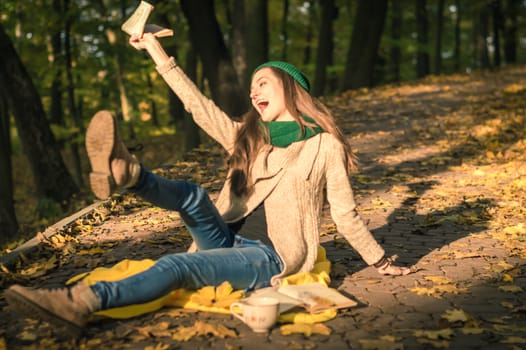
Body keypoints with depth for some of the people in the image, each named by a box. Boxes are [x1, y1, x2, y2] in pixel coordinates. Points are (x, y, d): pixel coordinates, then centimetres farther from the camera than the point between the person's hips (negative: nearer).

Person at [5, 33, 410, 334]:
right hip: (231, 241, 6)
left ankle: (82, 302, -36)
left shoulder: (324, 145, -3)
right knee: (193, 195, -21)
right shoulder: (249, 137, 13)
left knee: (178, 264, -27)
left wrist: (381, 262, 6)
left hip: (269, 257, -5)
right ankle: (126, 171, -48)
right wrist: (156, 51, 5)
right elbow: (199, 106, 7)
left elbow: (345, 214, 1)